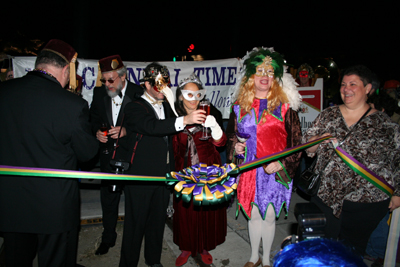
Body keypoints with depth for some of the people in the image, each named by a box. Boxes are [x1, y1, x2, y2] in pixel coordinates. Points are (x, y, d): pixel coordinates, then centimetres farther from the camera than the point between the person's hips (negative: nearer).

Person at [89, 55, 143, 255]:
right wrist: (97, 131, -7)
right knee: (108, 198, 15)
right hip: (108, 154, 4)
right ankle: (108, 238, 34)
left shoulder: (138, 93, -12)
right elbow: (93, 118, 13)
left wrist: (127, 131, -24)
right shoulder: (99, 93, 3)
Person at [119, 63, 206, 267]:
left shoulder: (166, 105, 13)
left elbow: (172, 133, 9)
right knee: (136, 222, 4)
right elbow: (152, 126, -32)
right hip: (140, 176, -6)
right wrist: (184, 120, -42)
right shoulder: (134, 108, -11)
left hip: (163, 173, 7)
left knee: (158, 219, 19)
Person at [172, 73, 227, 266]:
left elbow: (219, 143, -15)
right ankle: (187, 247, 31)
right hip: (184, 171, 1)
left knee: (208, 210, 10)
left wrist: (215, 127, -32)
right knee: (185, 210, 9)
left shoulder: (210, 113, -8)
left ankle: (205, 247, 32)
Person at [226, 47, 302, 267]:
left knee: (268, 216, 9)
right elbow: (230, 134, 14)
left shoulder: (284, 106, -6)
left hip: (275, 171, -2)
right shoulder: (240, 106, 3)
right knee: (253, 215, 15)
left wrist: (281, 163, -15)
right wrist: (235, 147, -6)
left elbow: (296, 141, -4)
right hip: (249, 171, 3)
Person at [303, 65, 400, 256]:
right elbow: (306, 146, 6)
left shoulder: (384, 123, -3)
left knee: (353, 248, 12)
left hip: (368, 201, -2)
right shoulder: (327, 116, 4)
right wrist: (320, 139, -15)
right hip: (326, 195, 2)